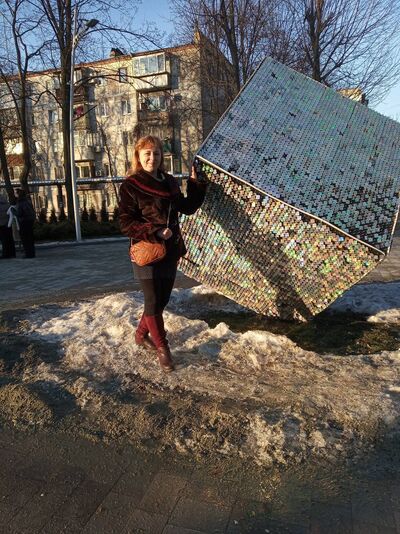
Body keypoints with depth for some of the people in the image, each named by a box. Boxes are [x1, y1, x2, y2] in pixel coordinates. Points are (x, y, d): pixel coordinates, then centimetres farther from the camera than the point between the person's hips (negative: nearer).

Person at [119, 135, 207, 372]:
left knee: (163, 299, 15)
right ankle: (162, 348, 18)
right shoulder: (130, 186, -8)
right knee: (153, 302, 1)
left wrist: (197, 183, 9)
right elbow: (126, 223, -12)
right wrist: (154, 232, -22)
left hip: (171, 250, 7)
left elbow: (187, 207, 18)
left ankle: (142, 335, 37)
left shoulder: (169, 182, 10)